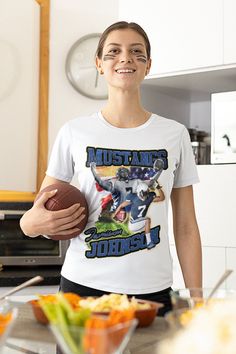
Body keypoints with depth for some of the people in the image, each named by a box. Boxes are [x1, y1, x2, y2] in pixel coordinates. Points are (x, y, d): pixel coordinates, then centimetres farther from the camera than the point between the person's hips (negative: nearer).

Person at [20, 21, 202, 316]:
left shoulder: (175, 134, 3)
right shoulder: (74, 133, 1)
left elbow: (186, 228, 5)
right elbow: (39, 214, 6)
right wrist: (32, 223, -18)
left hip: (153, 291, 1)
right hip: (83, 286, 0)